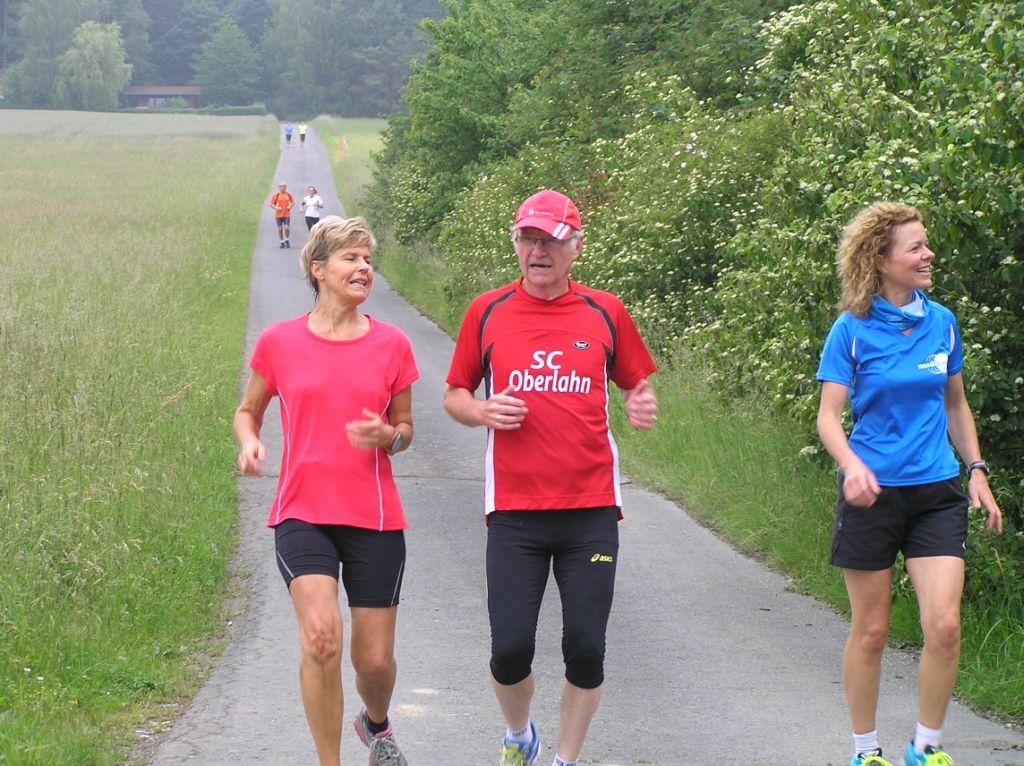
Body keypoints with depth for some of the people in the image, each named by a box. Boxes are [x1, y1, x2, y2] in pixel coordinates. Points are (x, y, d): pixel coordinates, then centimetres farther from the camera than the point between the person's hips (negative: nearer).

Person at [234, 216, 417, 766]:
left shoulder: (391, 344, 2)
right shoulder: (278, 342, 0)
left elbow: (405, 428, 12)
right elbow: (248, 411, 14)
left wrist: (386, 437, -12)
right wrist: (249, 442, -9)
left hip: (375, 518, 2)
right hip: (303, 514, -2)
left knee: (375, 659, 5)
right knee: (321, 635, -23)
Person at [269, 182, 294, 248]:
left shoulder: (288, 194, 4)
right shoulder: (276, 195, -2)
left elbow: (293, 202, 16)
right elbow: (271, 204, 0)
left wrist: (290, 206, -4)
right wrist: (276, 208, -17)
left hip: (286, 214, 0)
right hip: (278, 215, 0)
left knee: (287, 228, -9)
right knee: (280, 228, 2)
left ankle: (287, 240, 15)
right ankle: (282, 242, 15)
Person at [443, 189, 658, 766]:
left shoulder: (605, 312, 4)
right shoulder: (488, 312, 3)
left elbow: (637, 384, 14)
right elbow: (454, 394, 13)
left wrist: (643, 406, -9)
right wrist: (483, 411, -9)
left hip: (591, 510, 0)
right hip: (514, 511, 0)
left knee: (586, 649, -1)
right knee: (510, 648, -4)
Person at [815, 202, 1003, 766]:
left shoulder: (941, 322, 5)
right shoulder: (852, 329, -7)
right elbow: (829, 415, -9)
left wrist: (977, 471, 10)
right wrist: (852, 464, -27)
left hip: (937, 492, 3)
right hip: (873, 490, -3)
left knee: (944, 625, -11)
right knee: (870, 632, 5)